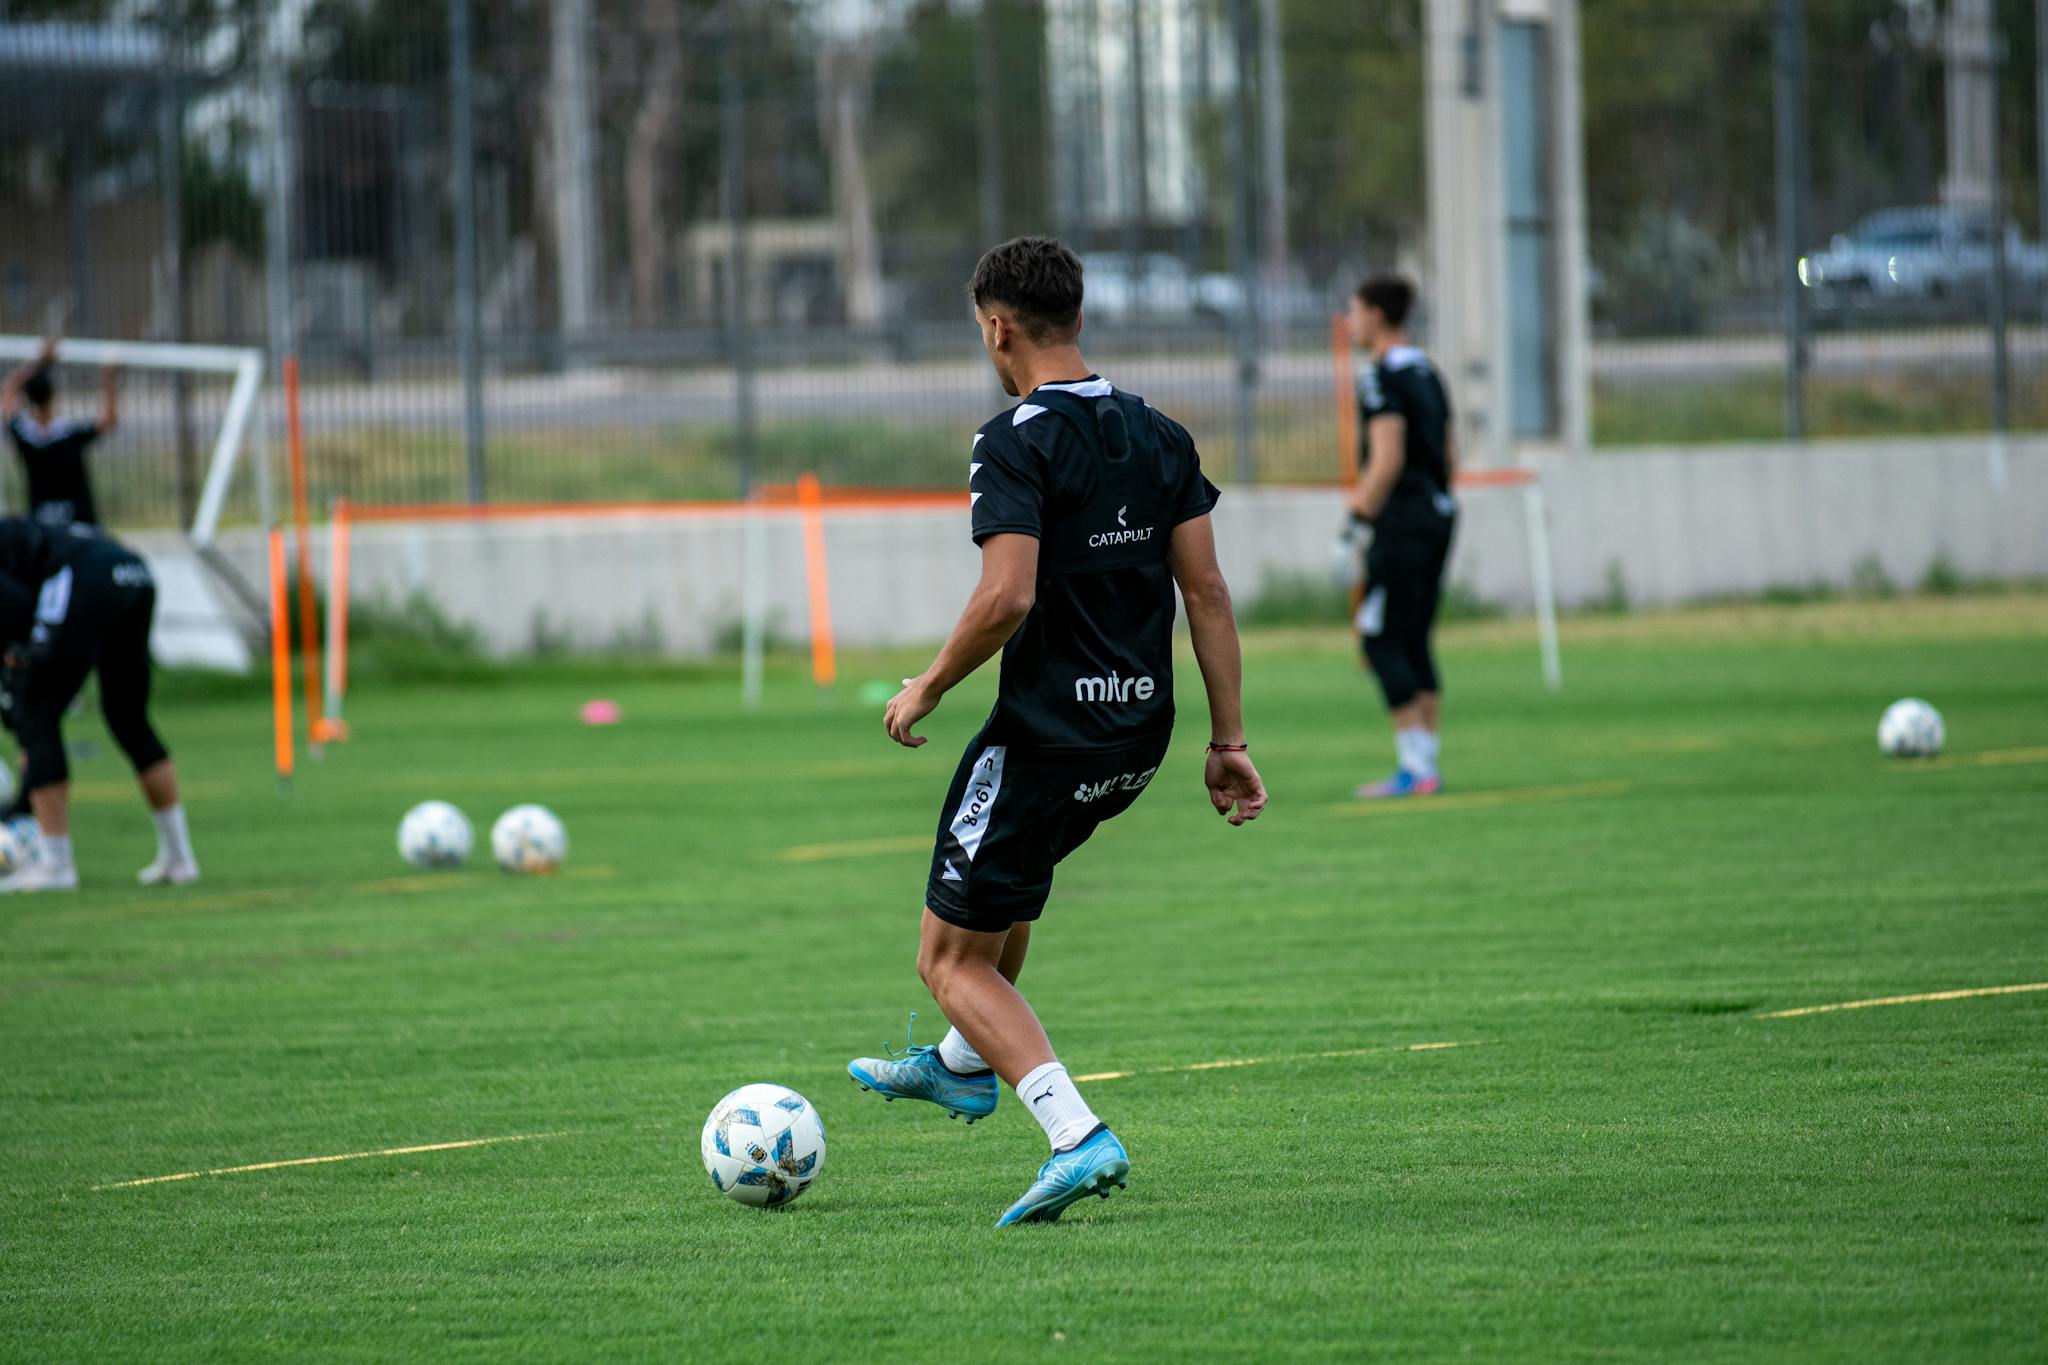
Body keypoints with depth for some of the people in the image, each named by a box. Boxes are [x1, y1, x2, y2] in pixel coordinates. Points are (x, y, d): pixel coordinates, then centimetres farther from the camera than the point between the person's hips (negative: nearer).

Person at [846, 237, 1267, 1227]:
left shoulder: (1016, 442, -15)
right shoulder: (1160, 437, 7)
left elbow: (1008, 598, -24)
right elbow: (1207, 592, 5)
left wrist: (927, 689, -8)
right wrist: (1228, 742, 8)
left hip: (1046, 730, -8)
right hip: (1139, 736, 8)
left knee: (952, 958, 3)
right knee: (1008, 883, 34)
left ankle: (1079, 1139, -13)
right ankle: (965, 1064, 50)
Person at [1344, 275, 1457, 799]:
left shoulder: (1382, 377, -13)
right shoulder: (1427, 373, 16)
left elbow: (1387, 461, -20)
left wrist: (1358, 518, -16)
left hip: (1403, 520, -9)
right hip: (1440, 511, 9)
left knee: (1383, 642, -6)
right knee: (1414, 643, 12)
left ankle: (1415, 769, -10)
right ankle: (1426, 764, 11)